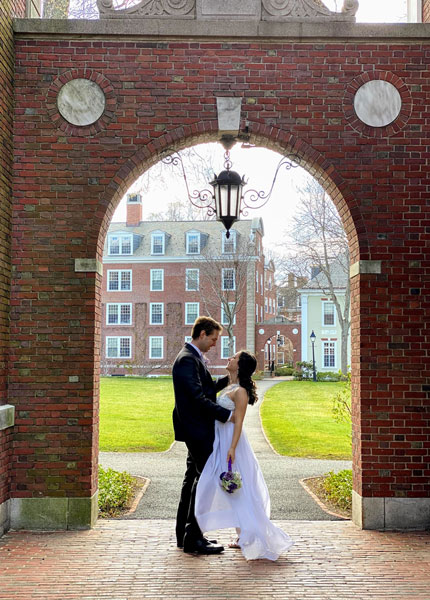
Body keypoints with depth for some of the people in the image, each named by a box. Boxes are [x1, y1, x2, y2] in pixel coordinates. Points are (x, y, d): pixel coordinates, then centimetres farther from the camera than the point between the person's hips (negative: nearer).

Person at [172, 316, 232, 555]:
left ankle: (185, 534, 24)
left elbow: (207, 389, 23)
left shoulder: (195, 358, 16)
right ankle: (193, 538, -3)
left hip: (198, 430, 11)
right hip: (198, 430, -11)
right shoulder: (187, 359, -17)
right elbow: (198, 397, -24)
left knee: (194, 478, 15)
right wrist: (227, 414, -23)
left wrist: (229, 378, 12)